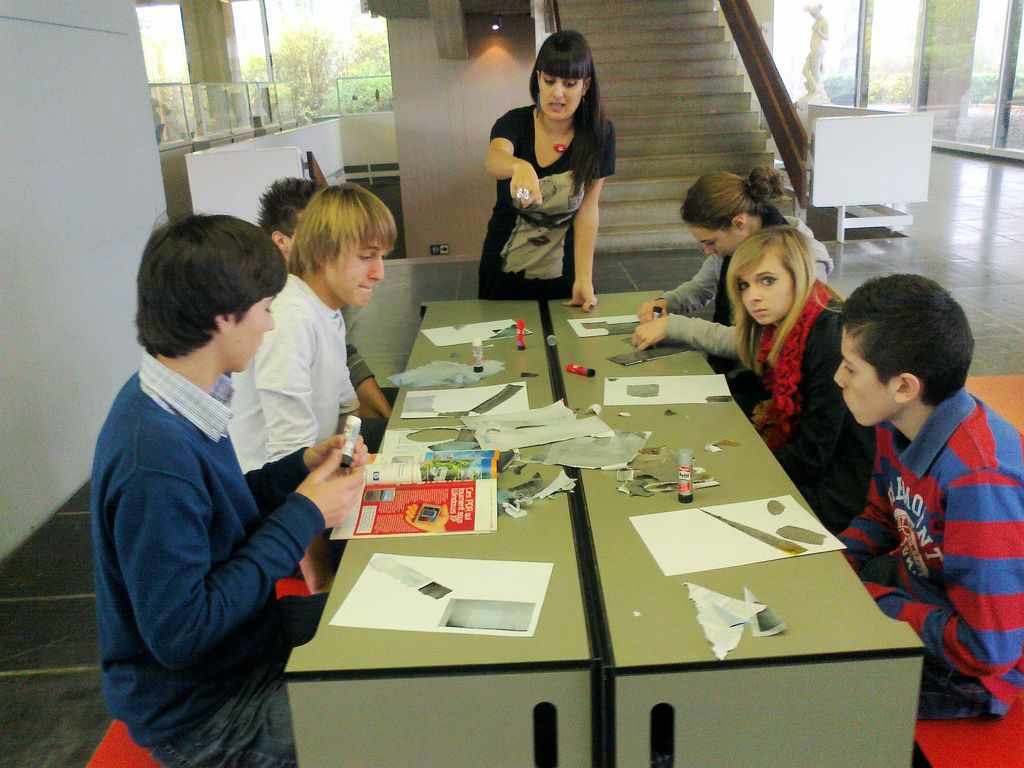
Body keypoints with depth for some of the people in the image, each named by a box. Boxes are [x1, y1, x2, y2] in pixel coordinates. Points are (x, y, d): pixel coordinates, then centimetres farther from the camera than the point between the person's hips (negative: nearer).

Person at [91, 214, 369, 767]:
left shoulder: (168, 403, -3)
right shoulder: (156, 457, -32)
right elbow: (180, 633, -28)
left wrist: (301, 468, -4)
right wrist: (302, 517, -23)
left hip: (240, 633, 9)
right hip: (199, 709, -8)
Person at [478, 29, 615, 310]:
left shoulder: (598, 134, -9)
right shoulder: (514, 123, -11)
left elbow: (587, 210, -9)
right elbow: (494, 159, -34)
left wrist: (584, 279, -16)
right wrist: (520, 167, -57)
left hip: (562, 275, 0)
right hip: (504, 272, 0)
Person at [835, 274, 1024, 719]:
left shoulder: (978, 478, -34)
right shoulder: (898, 424, -7)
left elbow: (987, 650, -30)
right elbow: (880, 518, 12)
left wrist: (873, 599, -20)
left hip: (968, 674, -8)